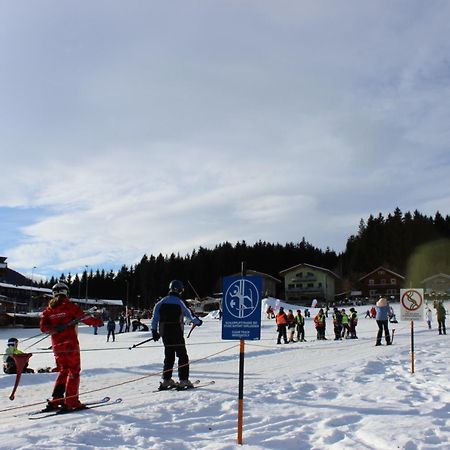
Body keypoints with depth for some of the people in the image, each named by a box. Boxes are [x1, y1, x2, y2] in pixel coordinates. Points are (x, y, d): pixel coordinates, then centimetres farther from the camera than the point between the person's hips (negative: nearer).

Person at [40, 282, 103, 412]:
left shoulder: (49, 309, 9)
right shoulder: (69, 306, -6)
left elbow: (43, 327, 2)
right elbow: (83, 317, -10)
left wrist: (55, 329, 15)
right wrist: (97, 322, 4)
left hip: (57, 346, 6)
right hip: (71, 344, -5)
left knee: (63, 371, 17)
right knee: (74, 372, 1)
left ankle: (55, 400, 12)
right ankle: (71, 402, -3)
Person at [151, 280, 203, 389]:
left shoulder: (162, 301, 4)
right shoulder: (179, 302, -9)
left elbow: (155, 316, 4)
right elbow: (189, 314, 1)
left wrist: (154, 330, 10)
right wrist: (197, 321, 18)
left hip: (164, 333, 6)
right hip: (176, 333, -6)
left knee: (169, 356, 16)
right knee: (183, 356, 3)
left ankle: (166, 380, 18)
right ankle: (183, 380, -1)